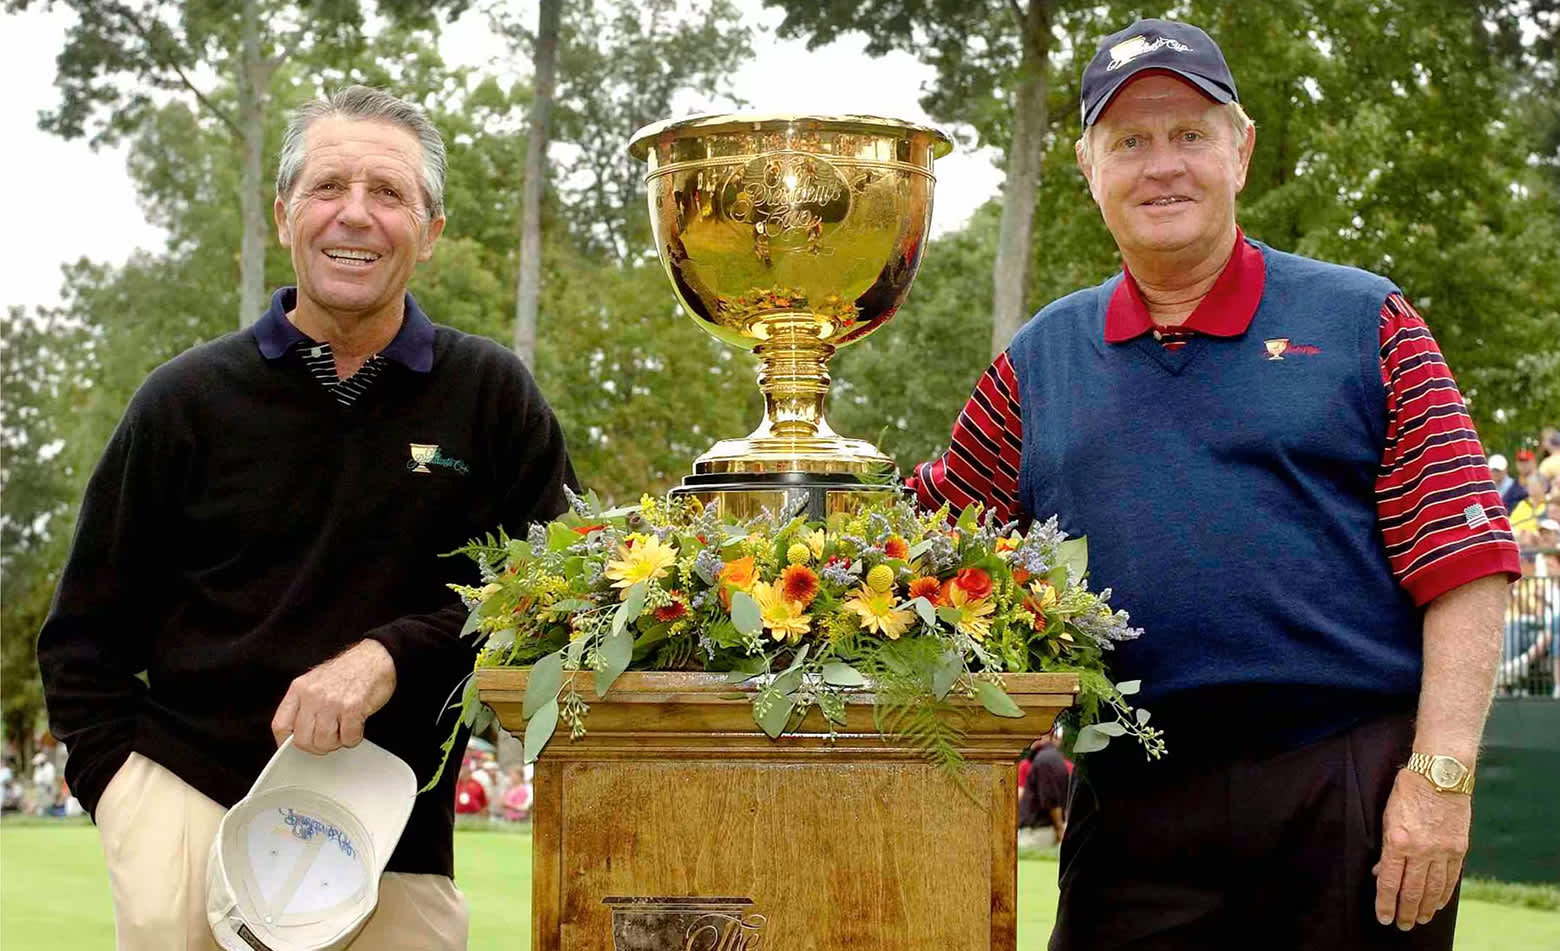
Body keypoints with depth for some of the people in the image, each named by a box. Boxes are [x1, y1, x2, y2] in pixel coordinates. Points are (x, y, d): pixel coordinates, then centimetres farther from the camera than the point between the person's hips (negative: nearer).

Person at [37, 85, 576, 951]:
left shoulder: (492, 398, 4)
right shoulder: (186, 401, 6)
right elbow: (85, 636, 10)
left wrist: (395, 657, -13)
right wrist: (126, 788, -4)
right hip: (190, 799, 0)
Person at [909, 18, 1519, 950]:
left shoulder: (1365, 323, 5)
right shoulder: (1040, 362, 14)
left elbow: (1463, 565, -1)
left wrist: (1442, 774, -11)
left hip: (1357, 795, -2)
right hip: (1133, 803, 2)